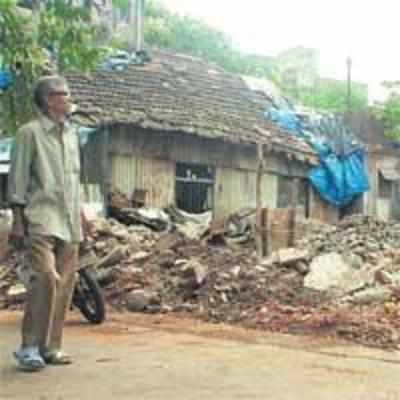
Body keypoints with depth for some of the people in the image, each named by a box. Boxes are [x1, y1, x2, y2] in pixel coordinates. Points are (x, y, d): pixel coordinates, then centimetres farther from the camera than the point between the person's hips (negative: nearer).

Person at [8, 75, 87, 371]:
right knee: (45, 277, -18)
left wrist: (80, 214, 18)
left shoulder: (72, 133, 17)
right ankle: (30, 347, -8)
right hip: (41, 218, -6)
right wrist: (18, 221, -10)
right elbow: (18, 179, -4)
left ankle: (51, 346, 14)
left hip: (69, 221, 6)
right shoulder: (30, 132, -1)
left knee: (64, 283, 4)